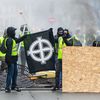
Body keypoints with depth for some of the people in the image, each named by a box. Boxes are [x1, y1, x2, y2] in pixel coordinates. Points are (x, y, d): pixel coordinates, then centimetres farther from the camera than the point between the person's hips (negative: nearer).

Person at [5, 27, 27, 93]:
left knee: (15, 72, 17)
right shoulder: (9, 40, -19)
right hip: (11, 59, -10)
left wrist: (24, 37, 27)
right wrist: (9, 59, -28)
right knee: (10, 73, -6)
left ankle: (14, 86, 28)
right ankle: (7, 88, 0)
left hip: (14, 59, 10)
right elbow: (9, 50, -25)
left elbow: (18, 41, 32)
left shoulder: (12, 39, 13)